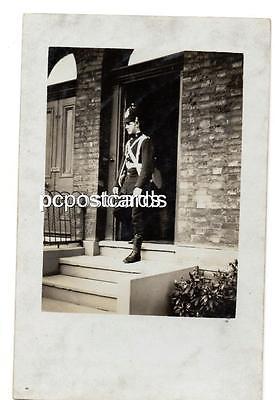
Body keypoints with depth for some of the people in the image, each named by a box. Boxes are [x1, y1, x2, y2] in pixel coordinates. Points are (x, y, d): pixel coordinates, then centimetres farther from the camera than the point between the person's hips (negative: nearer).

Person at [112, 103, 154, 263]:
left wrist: (139, 186, -24)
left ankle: (136, 251, -2)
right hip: (127, 182, 9)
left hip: (139, 182, -8)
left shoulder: (145, 141, -7)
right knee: (118, 210, 6)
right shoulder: (129, 143, 19)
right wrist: (117, 184, 16)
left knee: (137, 215, -7)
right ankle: (138, 231, 26)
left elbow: (147, 166, -16)